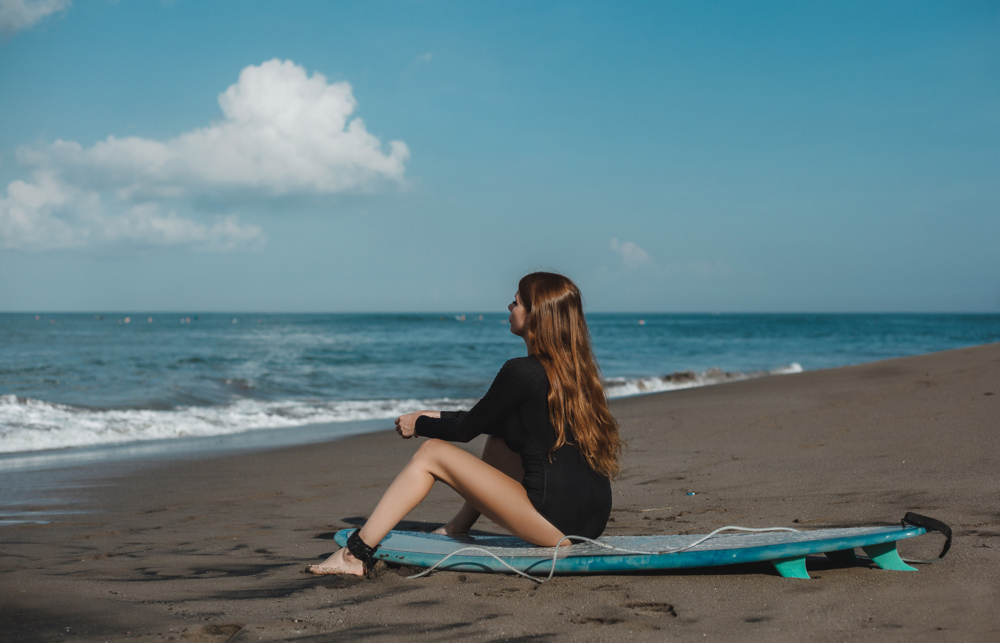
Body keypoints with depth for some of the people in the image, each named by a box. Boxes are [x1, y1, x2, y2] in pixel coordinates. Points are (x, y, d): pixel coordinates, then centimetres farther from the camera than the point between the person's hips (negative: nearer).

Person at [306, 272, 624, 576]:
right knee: (498, 433, 25)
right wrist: (438, 417, 28)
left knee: (431, 453, 1)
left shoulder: (523, 372, -12)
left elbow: (466, 429, 1)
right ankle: (459, 527, 31)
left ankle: (357, 554, 4)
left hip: (557, 521, -8)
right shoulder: (578, 369, 13)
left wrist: (420, 424, 18)